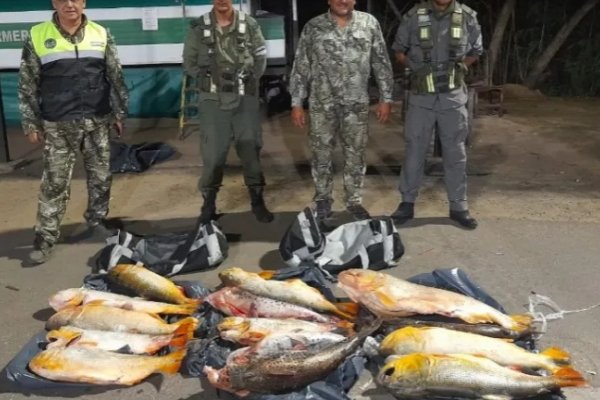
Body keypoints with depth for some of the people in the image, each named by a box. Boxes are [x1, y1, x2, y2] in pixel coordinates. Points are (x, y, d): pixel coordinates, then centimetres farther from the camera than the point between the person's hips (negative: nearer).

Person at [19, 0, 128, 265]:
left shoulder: (101, 35, 1)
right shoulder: (37, 37, -4)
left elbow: (116, 77, 8)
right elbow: (27, 85, 1)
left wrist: (120, 112, 7)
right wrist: (31, 123, -1)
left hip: (97, 122, 2)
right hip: (58, 125, -2)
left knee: (101, 176, 11)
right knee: (54, 182, 1)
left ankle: (96, 220, 31)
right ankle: (45, 237, 9)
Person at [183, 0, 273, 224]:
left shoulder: (249, 24, 1)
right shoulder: (199, 27, 0)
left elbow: (260, 58, 6)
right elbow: (188, 62, 4)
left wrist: (245, 77, -6)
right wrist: (210, 77, -7)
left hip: (245, 98, 1)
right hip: (212, 100, 0)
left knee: (251, 149, 8)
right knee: (212, 153, 2)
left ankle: (257, 200, 22)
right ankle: (209, 203, 17)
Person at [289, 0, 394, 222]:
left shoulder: (369, 23, 2)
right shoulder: (313, 27, -1)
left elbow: (382, 63, 4)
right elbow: (300, 68, 1)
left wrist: (386, 98, 1)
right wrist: (296, 103, -2)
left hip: (357, 105, 1)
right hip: (322, 105, 0)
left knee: (355, 156, 9)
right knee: (321, 156, 8)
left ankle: (354, 201, 24)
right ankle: (322, 201, 24)